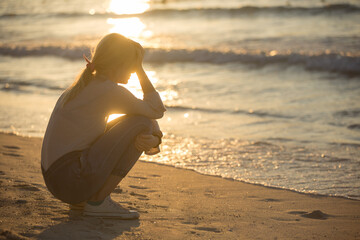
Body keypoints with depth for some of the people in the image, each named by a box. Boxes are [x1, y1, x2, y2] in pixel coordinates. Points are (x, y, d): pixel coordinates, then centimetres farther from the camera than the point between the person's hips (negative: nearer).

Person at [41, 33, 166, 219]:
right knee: (141, 123, -9)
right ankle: (98, 201, -6)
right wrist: (140, 70, 1)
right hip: (73, 181, -9)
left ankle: (81, 198, 14)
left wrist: (154, 139, -6)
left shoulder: (87, 84, 15)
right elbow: (156, 110, -3)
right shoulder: (109, 91, -15)